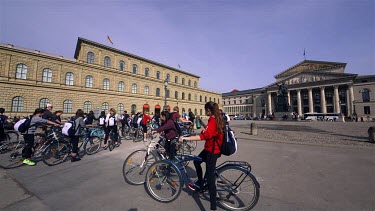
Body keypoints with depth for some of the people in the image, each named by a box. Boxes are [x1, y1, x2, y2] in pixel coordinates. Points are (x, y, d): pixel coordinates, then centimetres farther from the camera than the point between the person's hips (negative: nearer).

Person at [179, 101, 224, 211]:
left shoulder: (212, 121, -24)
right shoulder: (217, 119, 5)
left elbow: (203, 136, -35)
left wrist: (185, 138, -34)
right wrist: (201, 123, 23)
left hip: (212, 151, -10)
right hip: (212, 148, 10)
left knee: (210, 178, -3)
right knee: (196, 161, 25)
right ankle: (199, 184, 42)